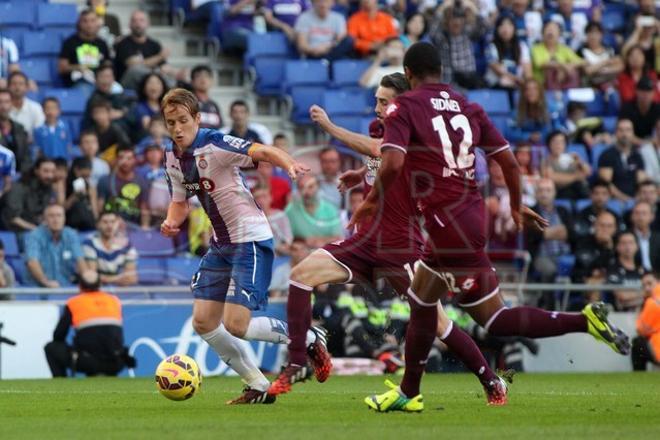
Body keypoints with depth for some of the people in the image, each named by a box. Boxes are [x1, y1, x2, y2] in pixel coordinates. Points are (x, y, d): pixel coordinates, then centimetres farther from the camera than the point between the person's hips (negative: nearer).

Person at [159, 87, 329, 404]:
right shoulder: (172, 158, 4)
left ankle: (308, 339, 8)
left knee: (235, 325, -15)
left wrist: (289, 164, -53)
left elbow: (262, 152, -32)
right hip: (221, 244, 8)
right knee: (203, 322, 2)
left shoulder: (214, 144, -19)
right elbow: (180, 201, 17)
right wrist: (171, 222, -5)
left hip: (251, 239, -8)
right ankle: (259, 388, 15)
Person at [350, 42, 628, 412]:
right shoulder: (467, 107, 11)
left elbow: (393, 163, -20)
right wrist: (517, 205, 26)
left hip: (448, 225, -7)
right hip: (470, 213, 7)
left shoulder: (404, 108, -5)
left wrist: (372, 201, -3)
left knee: (495, 319, -2)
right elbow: (508, 160, 10)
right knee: (420, 300, 20)